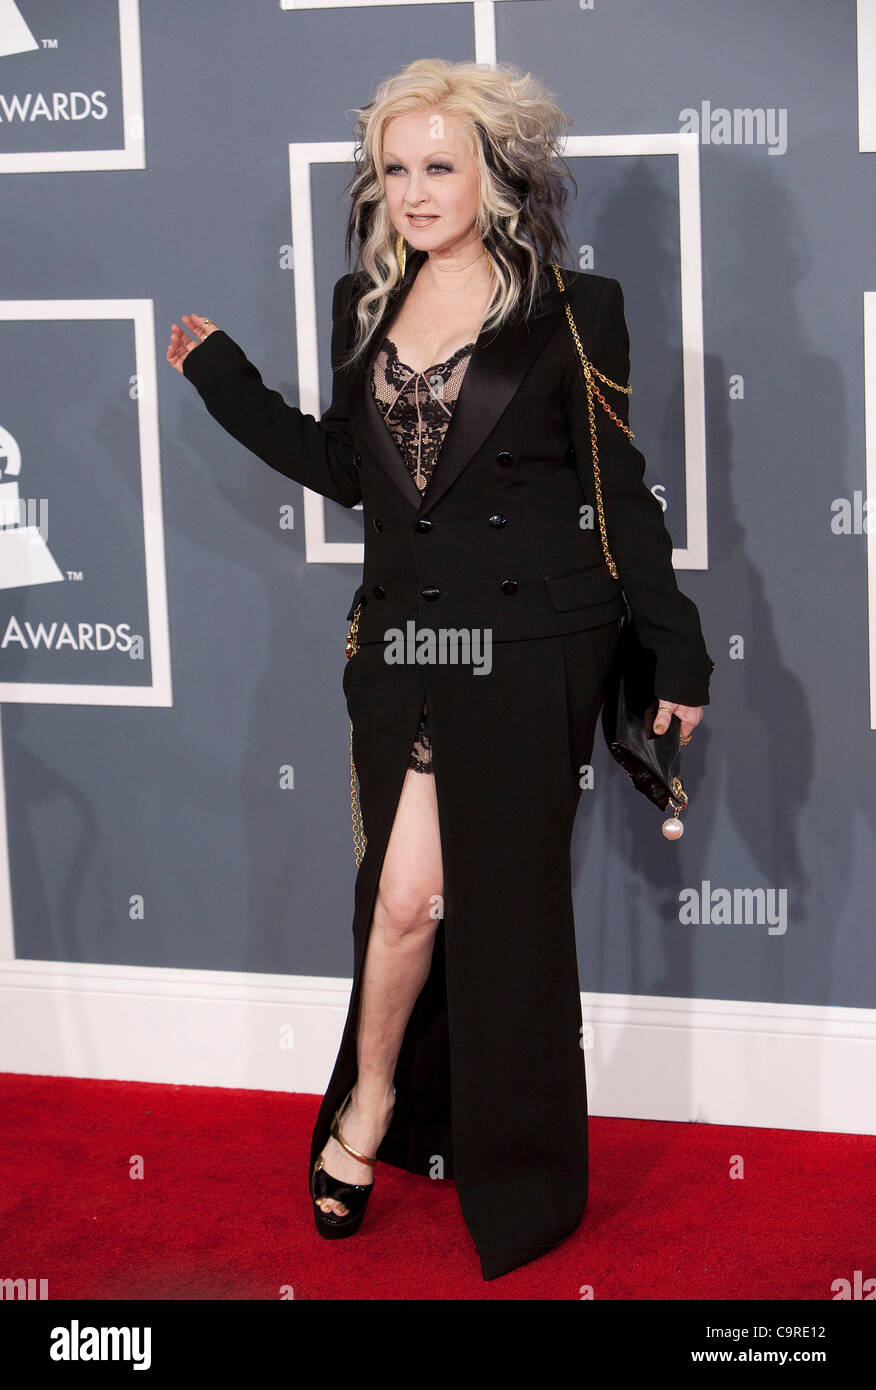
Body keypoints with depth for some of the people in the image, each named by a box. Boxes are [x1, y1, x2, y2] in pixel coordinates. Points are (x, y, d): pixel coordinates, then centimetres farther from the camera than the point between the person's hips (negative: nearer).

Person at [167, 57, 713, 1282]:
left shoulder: (569, 313, -3)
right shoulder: (365, 306, 10)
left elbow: (618, 492, -1)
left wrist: (675, 648, 0)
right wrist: (223, 378, 17)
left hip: (530, 650, -3)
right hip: (403, 641, 3)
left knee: (504, 902, 3)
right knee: (407, 893, -1)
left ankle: (518, 1177, 19)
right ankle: (369, 1113, 23)